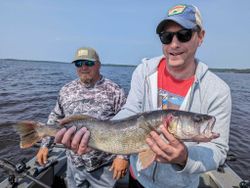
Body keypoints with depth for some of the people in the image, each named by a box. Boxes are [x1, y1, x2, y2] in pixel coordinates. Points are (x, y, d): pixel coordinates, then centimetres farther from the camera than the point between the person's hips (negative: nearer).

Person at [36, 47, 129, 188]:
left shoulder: (114, 91, -12)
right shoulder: (66, 90, 1)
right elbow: (55, 118, 11)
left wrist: (123, 156, -15)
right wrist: (45, 145, 9)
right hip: (74, 163, 4)